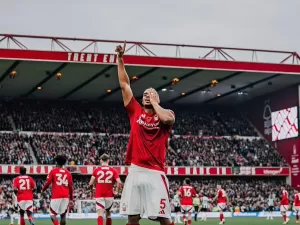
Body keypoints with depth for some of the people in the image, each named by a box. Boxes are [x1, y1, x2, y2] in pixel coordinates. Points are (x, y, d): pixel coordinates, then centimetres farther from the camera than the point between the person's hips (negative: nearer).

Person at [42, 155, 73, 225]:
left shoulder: (53, 171, 2)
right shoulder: (68, 173, 11)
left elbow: (48, 183, -4)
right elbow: (70, 186, 9)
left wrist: (43, 190, 14)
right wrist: (71, 197, 18)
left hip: (56, 196, -3)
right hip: (66, 196, 3)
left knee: (53, 214, 1)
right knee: (63, 215, 11)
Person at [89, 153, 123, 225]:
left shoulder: (96, 170, 2)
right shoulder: (113, 171, 3)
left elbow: (91, 183, -3)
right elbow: (119, 182, -10)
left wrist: (91, 189, 17)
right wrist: (117, 191, 4)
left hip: (99, 195, -2)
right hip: (109, 195, 2)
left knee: (100, 213, -10)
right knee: (108, 212, 22)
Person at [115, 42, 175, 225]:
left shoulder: (165, 114, 6)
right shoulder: (135, 111, 14)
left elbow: (168, 119, -20)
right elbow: (124, 85, 13)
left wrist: (154, 103, -2)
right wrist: (120, 59, 8)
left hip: (155, 173, -3)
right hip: (135, 171, 3)